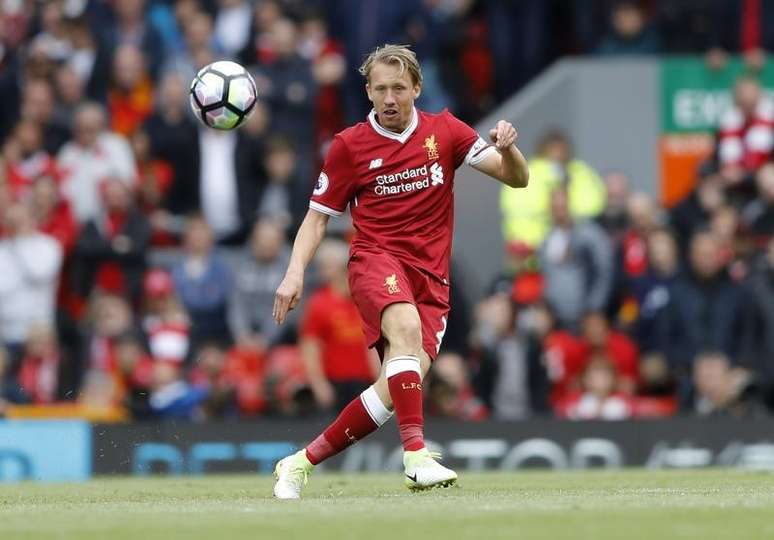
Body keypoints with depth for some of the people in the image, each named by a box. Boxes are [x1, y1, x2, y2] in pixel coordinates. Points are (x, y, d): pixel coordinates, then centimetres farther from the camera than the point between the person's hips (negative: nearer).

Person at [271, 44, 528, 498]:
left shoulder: (444, 131, 7)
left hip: (431, 277, 2)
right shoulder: (350, 146, 4)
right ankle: (416, 455, -44)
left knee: (403, 384, -14)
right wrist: (296, 273, -6)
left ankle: (303, 462, 1)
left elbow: (517, 178, 5)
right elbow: (318, 218, 10)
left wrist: (507, 149, -18)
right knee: (406, 326, -36)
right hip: (377, 259, -2)